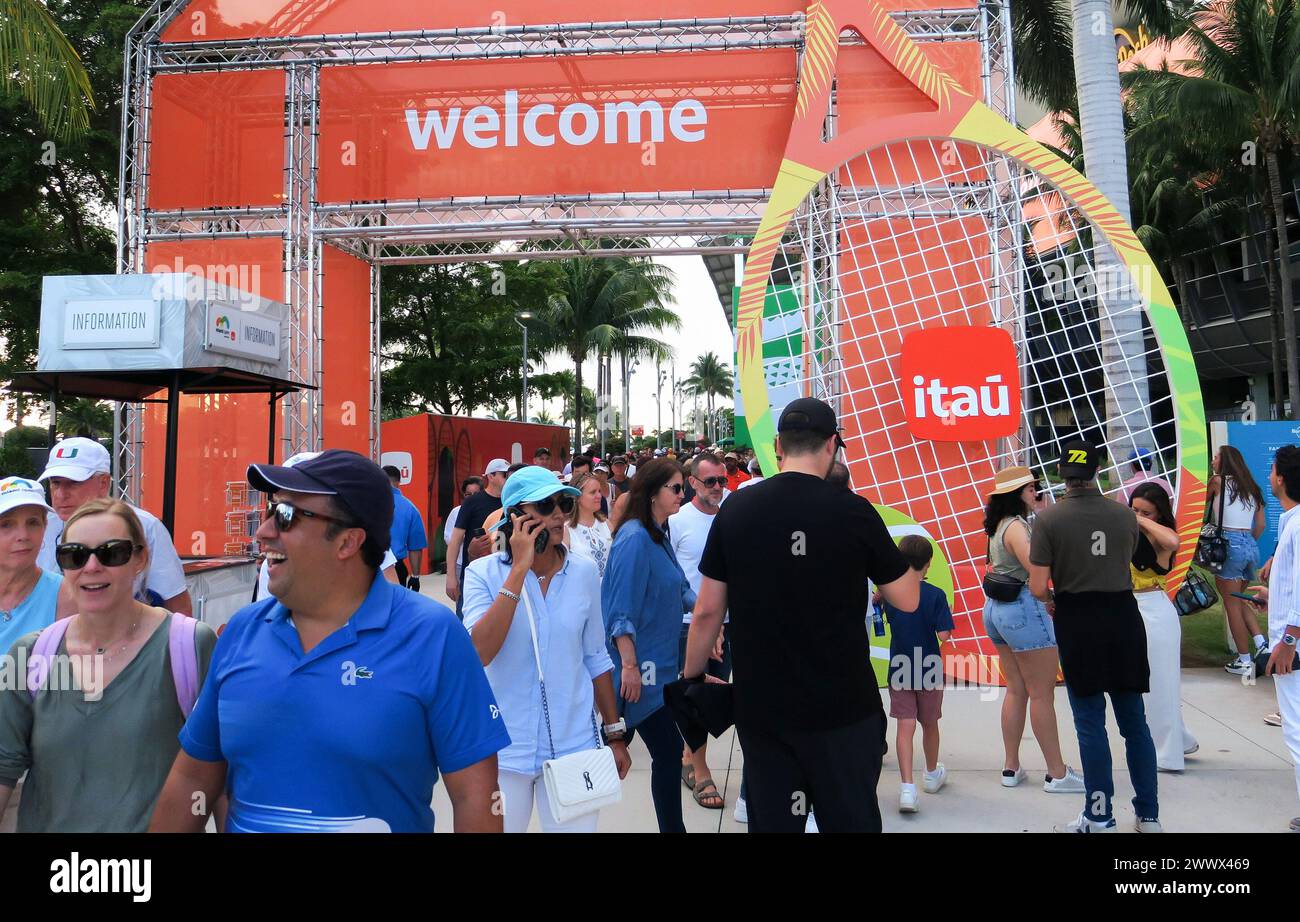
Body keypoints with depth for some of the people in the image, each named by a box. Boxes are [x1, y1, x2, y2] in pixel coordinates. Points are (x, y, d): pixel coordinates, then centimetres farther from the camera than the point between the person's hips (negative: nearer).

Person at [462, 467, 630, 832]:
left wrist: (615, 734, 10)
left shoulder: (584, 572, -1)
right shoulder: (484, 572, -9)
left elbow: (595, 659, 7)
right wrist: (520, 569, -24)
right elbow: (479, 653, -23)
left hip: (574, 745, 2)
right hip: (505, 749, -2)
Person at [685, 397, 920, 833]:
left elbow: (708, 610, -2)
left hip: (760, 707, 2)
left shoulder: (736, 510, -6)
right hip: (842, 706, -2)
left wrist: (692, 677, 11)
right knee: (850, 818, 15)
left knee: (772, 819, 14)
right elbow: (908, 599, -1)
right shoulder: (854, 512, -12)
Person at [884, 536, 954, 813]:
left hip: (899, 671, 1)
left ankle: (907, 788, -12)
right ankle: (932, 775, 38)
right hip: (929, 671, -1)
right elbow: (944, 635, -18)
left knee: (905, 727, 0)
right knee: (930, 724, 18)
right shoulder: (935, 595, -15)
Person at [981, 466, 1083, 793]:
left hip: (996, 608, 10)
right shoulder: (1017, 526, -16)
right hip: (1024, 610, -10)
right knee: (1042, 694, 0)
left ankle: (1011, 767, 20)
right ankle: (1057, 774, 9)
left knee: (1016, 690, 15)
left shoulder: (1000, 525, 12)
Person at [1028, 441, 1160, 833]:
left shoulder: (1049, 518, -12)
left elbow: (1038, 587, -14)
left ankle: (1100, 817, 14)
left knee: (1091, 722, 6)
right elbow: (1126, 562, 14)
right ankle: (1148, 814, 23)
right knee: (1134, 720, 14)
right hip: (1123, 617, 3)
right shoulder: (1125, 514, -1)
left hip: (1078, 623, -3)